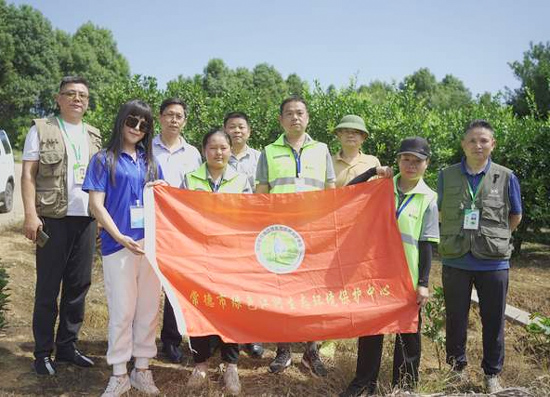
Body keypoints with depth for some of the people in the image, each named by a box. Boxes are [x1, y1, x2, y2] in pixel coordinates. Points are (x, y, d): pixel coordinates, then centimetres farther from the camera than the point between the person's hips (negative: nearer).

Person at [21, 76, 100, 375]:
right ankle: (42, 353, 12)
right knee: (48, 287, 2)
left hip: (87, 218, 5)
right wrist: (31, 215, -13)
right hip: (53, 218, -4)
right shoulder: (41, 129, 3)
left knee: (79, 284, 8)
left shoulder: (93, 135, 16)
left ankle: (67, 346, 20)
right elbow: (28, 174, -3)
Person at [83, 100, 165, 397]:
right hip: (119, 244, -4)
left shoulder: (150, 161, 14)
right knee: (122, 310, 2)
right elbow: (96, 204, -5)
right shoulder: (104, 160, 2)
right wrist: (120, 237, -14)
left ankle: (142, 369, 22)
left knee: (149, 308, 9)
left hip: (150, 244, 4)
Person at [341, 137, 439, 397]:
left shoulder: (428, 199, -3)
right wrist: (373, 171, -7)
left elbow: (426, 245, -4)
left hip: (408, 277, -2)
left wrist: (423, 283, -8)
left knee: (408, 332, 11)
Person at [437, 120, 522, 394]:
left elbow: (515, 217, 12)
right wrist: (460, 237, 7)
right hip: (456, 261, 1)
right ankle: (457, 368, 30)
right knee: (456, 319, 11)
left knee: (493, 320, 10)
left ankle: (492, 374, 29)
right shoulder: (447, 176, 0)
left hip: (494, 261, 0)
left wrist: (494, 238, 7)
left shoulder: (506, 177, -1)